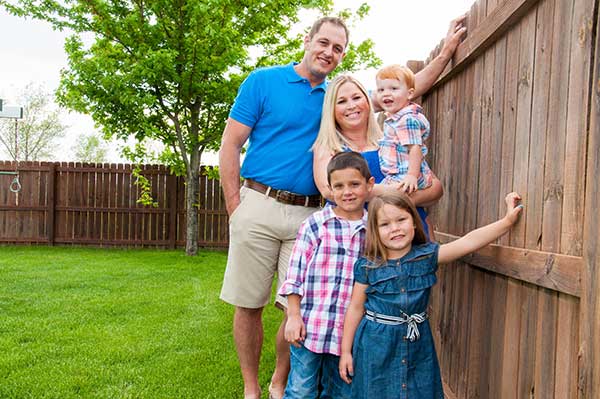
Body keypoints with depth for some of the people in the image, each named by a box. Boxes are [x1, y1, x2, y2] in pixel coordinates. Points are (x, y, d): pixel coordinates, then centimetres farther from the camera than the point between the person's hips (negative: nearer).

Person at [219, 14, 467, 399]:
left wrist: (447, 50, 6)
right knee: (248, 305, 4)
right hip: (258, 206, -2)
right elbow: (230, 144, -1)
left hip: (308, 215, 3)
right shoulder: (263, 81, 2)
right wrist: (236, 208, -6)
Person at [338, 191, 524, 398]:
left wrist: (507, 221, -23)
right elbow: (356, 308, -2)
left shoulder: (427, 255, -6)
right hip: (377, 346, -2)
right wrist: (346, 351, 1)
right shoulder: (367, 266, -9)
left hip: (417, 345, 2)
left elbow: (469, 242, -14)